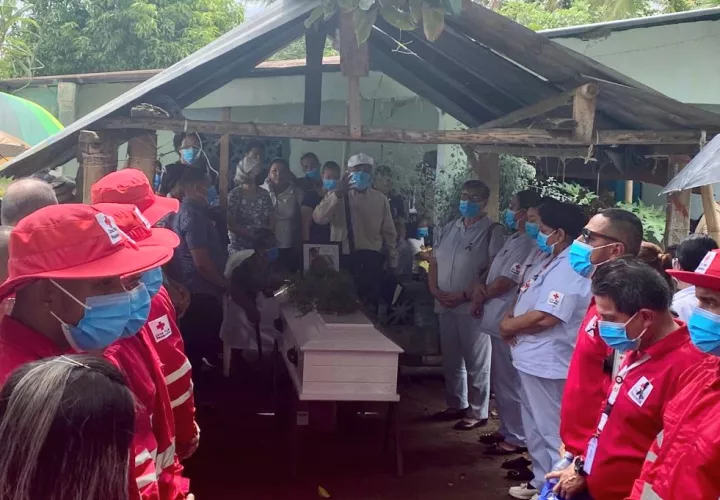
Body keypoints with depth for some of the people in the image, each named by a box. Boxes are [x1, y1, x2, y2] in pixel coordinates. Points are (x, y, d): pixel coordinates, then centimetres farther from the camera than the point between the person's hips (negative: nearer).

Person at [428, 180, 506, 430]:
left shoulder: (493, 231, -7)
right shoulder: (448, 229, 14)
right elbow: (434, 261, 16)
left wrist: (465, 295, -18)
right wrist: (435, 289, -1)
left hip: (473, 306, -6)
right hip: (445, 305, 7)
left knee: (476, 362, 1)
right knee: (451, 359, 14)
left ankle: (477, 412, 10)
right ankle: (456, 405, 27)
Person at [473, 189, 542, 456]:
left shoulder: (527, 244, -18)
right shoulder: (515, 239, 15)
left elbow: (506, 281, -19)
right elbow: (493, 270, 18)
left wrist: (481, 295, -3)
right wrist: (480, 286, -4)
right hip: (498, 321, 11)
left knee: (509, 383, -2)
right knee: (500, 381, 19)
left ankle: (516, 438, 7)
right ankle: (507, 430, 30)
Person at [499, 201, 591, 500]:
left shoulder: (569, 269, -21)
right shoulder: (547, 261, 12)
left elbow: (544, 318, -28)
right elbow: (524, 297, 20)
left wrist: (509, 326, -12)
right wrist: (510, 317, -1)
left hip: (547, 362, -11)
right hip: (531, 358, 11)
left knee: (552, 431, 1)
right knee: (535, 428, 22)